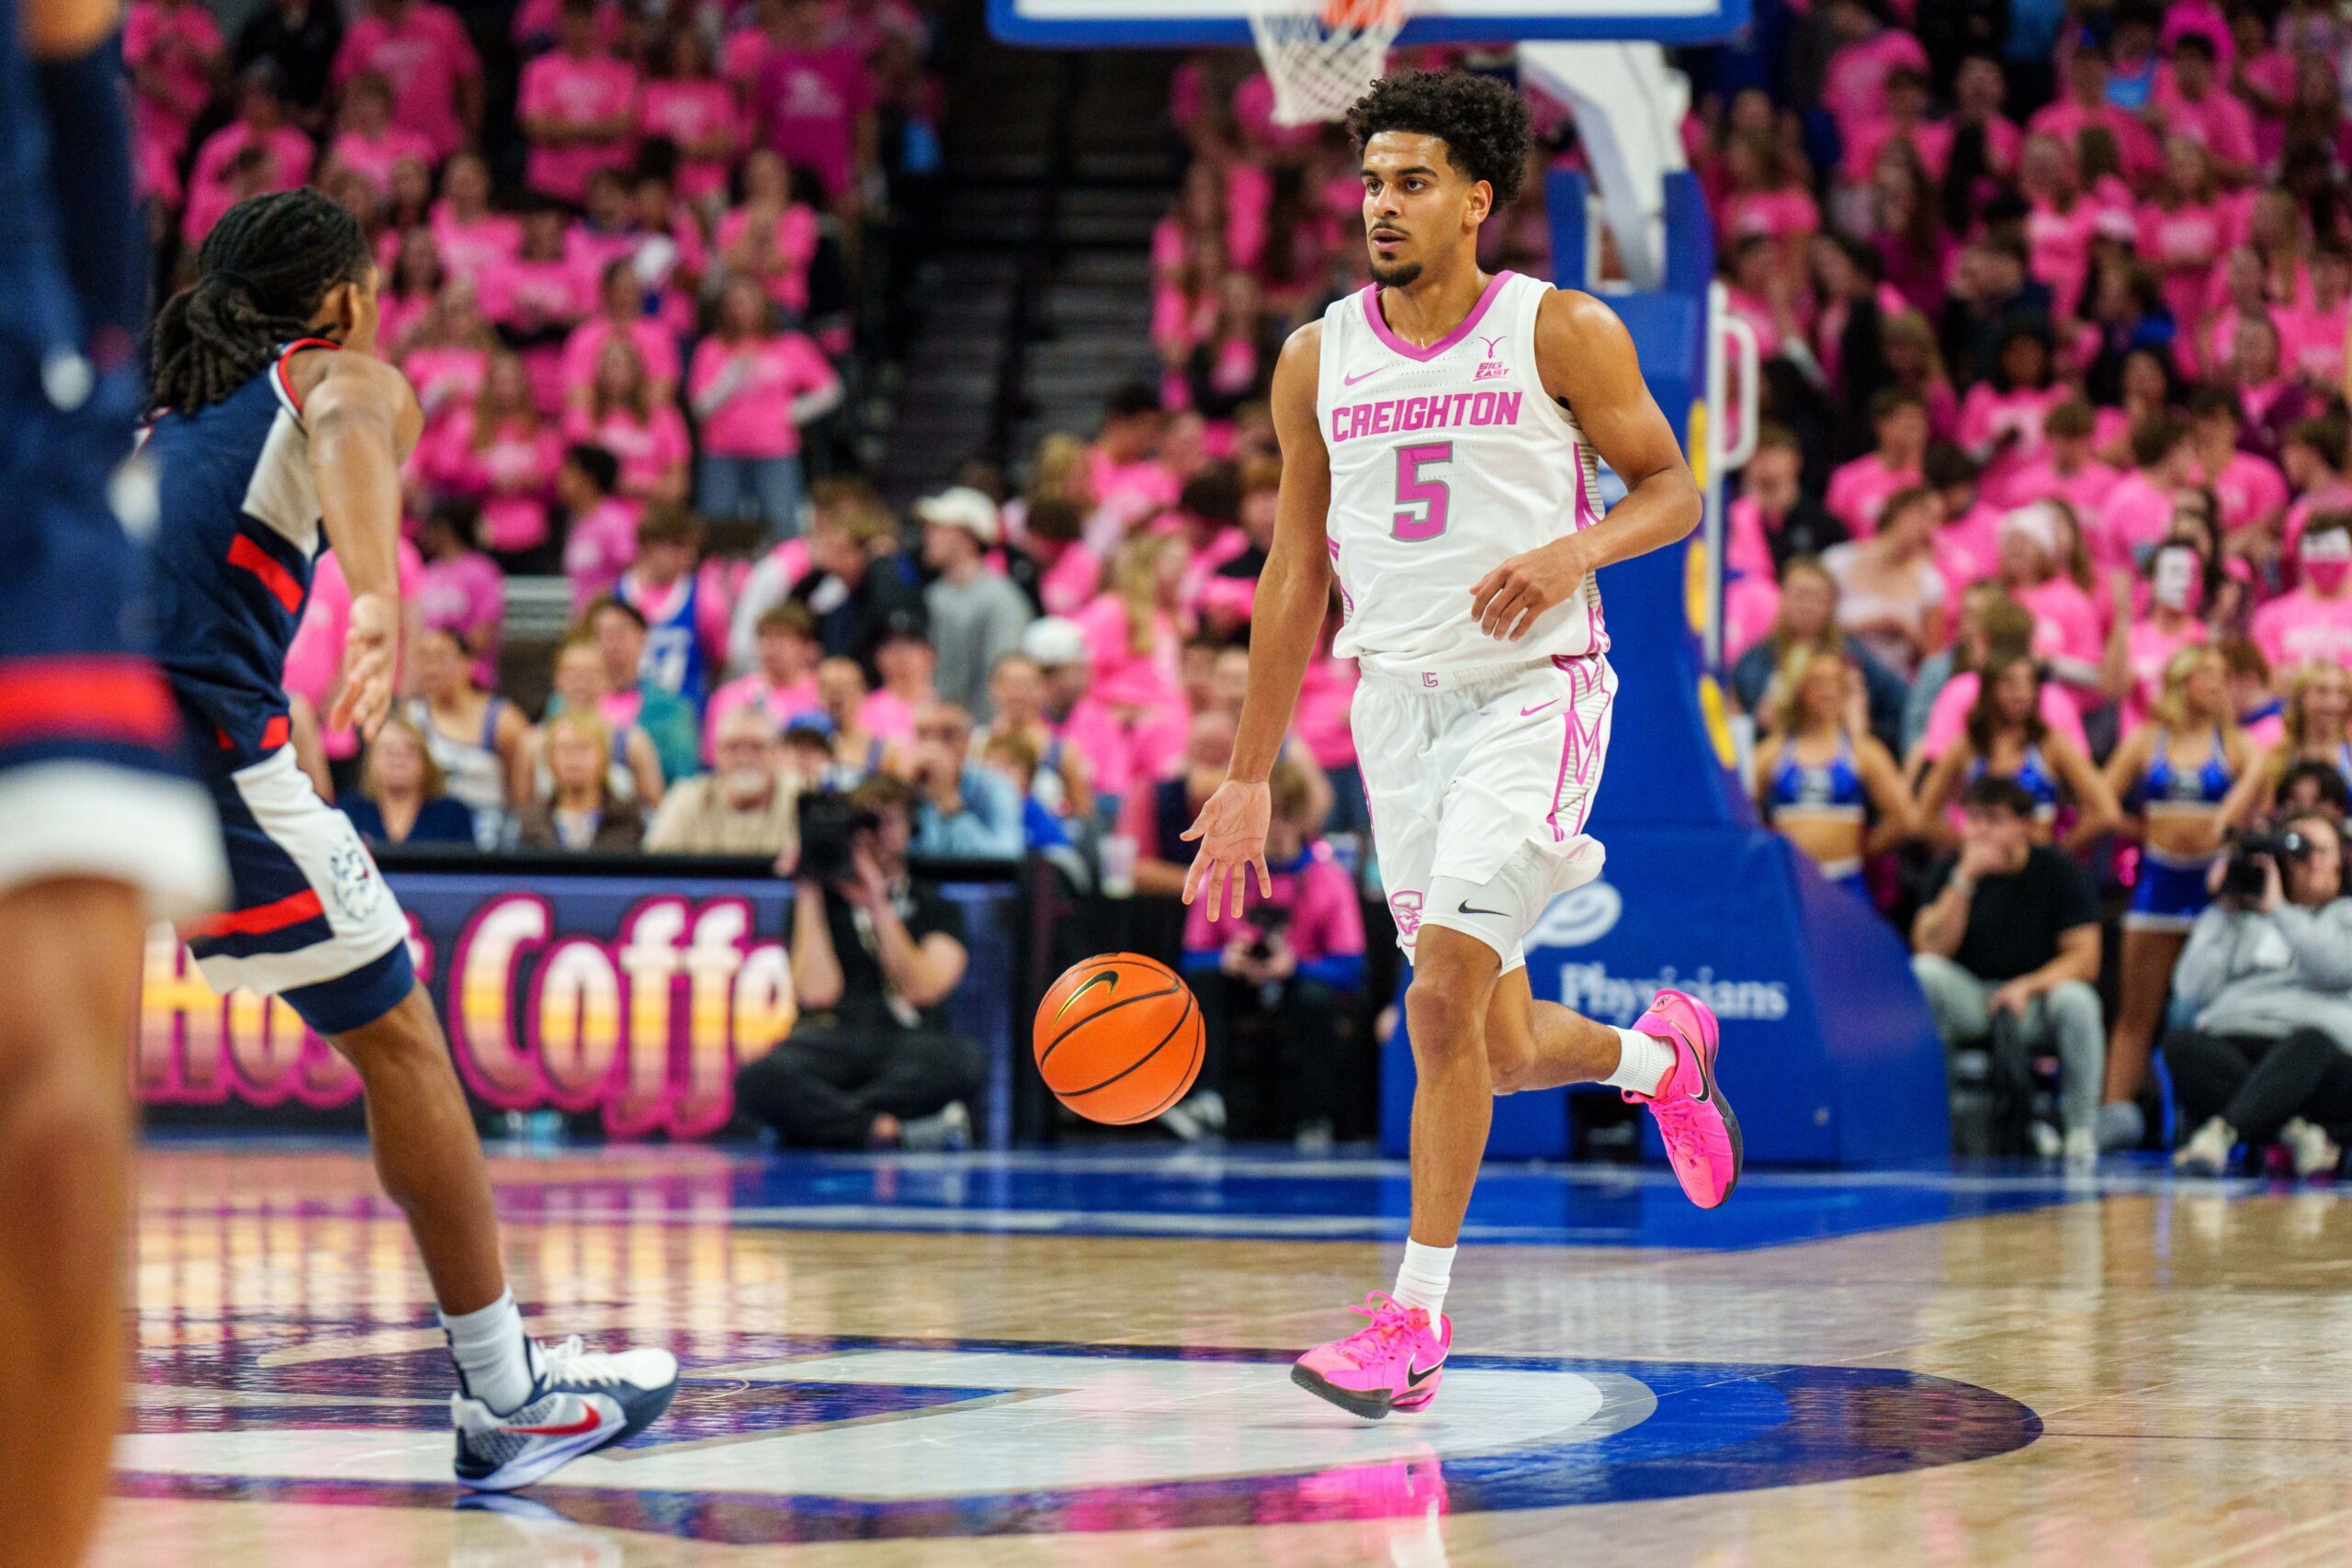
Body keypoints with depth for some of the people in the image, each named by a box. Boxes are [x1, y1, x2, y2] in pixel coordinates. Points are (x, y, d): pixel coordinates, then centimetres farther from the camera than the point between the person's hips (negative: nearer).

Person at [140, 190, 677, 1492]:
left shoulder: (158, 417, 31)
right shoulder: (345, 373, 12)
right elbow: (350, 431, -13)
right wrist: (381, 603, -31)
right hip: (205, 738, -5)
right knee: (395, 1045, 10)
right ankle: (506, 1397, 16)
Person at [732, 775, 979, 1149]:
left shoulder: (937, 908, 19)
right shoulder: (821, 902, 18)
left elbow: (923, 989, 0)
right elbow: (817, 991, 0)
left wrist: (880, 907, -4)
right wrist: (809, 894, 3)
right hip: (830, 1041, -1)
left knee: (962, 1061, -38)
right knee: (757, 1080, -37)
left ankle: (819, 1120, -29)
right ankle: (892, 1130, -39)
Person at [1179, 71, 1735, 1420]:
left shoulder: (1562, 333, -5)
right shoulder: (1319, 360, 7)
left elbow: (1674, 488, 1)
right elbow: (1298, 573, 12)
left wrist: (1576, 549, -21)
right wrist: (1250, 780, 11)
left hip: (1534, 691, -5)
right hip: (1399, 702, 5)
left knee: (1445, 1000, -17)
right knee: (1497, 1046, 7)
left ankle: (1416, 1321, -10)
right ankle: (1660, 1055, 41)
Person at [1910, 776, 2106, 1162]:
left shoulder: (2058, 872, -6)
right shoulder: (1950, 871, -1)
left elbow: (2085, 958, -11)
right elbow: (1931, 948, -13)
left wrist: (2027, 986, -27)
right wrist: (1965, 878, -21)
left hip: (2035, 1002, -1)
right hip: (1968, 1006, 1)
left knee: (2075, 1000, -34)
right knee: (1922, 972, -28)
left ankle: (2082, 1130, -18)